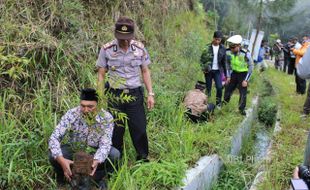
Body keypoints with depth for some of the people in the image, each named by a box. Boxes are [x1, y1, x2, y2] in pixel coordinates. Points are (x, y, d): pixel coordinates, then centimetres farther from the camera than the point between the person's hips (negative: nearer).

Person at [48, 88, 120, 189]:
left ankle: (98, 177, 3)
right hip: (73, 149, 0)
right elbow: (54, 138, -31)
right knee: (53, 156, -28)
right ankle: (61, 177, 7)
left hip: (95, 151, 0)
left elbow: (105, 143, -28)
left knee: (115, 154, -27)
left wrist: (97, 160, -50)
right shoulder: (71, 114, -25)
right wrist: (61, 159, -48)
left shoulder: (107, 117, -23)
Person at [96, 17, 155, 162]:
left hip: (135, 94, 1)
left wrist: (150, 93, 5)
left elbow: (145, 71, 9)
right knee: (116, 130, 8)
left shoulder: (140, 48, -1)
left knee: (139, 129, 5)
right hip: (115, 95, -1)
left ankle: (143, 158, 22)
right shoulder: (106, 50, -6)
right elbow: (101, 75, 1)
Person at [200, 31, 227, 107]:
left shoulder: (223, 48, 2)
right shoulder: (207, 47, -5)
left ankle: (218, 103, 7)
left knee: (219, 87, -11)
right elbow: (202, 59, 0)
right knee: (208, 88, 6)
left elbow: (224, 61, 8)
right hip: (208, 71, -1)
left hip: (218, 71, 1)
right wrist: (203, 68, -13)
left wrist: (225, 73, 8)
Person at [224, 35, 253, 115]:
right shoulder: (229, 53, -14)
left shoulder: (245, 54, -26)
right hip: (234, 73, 4)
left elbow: (250, 67, -14)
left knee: (243, 93, -3)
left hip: (243, 74, -4)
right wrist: (228, 76, 1)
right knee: (228, 89, 9)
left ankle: (242, 109, 14)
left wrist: (246, 80, -16)